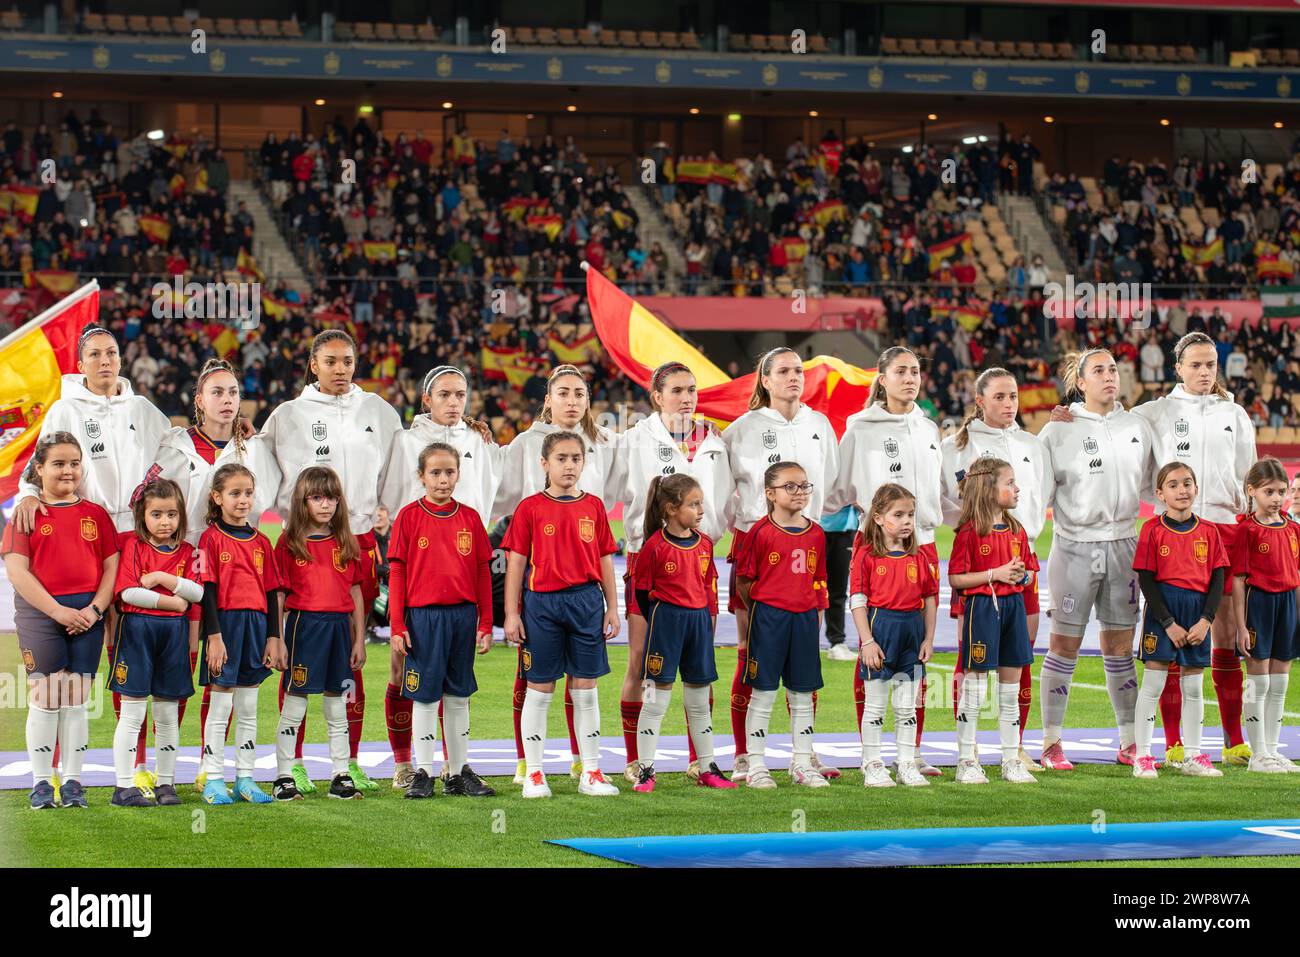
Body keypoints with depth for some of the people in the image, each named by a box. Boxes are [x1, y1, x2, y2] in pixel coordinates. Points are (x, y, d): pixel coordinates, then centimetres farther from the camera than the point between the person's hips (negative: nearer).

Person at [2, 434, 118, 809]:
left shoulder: (96, 514, 10)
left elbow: (112, 567, 7)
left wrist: (94, 609, -8)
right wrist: (58, 611, -14)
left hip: (87, 615, 2)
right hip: (39, 612, -2)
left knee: (76, 699, 4)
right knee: (44, 697, -2)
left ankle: (73, 782, 9)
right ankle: (42, 783, 5)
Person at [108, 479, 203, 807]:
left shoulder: (186, 552, 10)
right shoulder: (132, 545, -1)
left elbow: (198, 593, -4)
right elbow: (128, 592, -13)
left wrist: (162, 577, -11)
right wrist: (172, 601, -7)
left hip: (174, 632, 4)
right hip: (136, 629, -4)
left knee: (168, 714, 9)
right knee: (132, 712, -4)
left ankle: (166, 783, 16)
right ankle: (124, 786, -2)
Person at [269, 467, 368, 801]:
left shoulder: (346, 543, 9)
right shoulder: (290, 542, -1)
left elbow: (355, 594, 12)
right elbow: (279, 596, -2)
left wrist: (359, 640, 9)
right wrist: (277, 641, -6)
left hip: (339, 625, 4)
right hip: (304, 623, -4)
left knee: (337, 706, 10)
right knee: (294, 704, 0)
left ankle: (342, 776, 15)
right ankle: (283, 777, 5)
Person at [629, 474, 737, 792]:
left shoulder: (704, 543, 7)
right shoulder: (656, 545, -10)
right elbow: (642, 589, -5)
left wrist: (711, 616, 8)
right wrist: (660, 620, -2)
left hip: (699, 620, 6)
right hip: (666, 619, -6)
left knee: (700, 700, 12)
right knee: (658, 697, -3)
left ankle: (707, 769, 19)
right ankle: (645, 770, 2)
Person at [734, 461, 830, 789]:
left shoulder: (815, 533, 8)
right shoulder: (761, 532, -7)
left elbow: (817, 581, 13)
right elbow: (743, 581, -3)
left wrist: (817, 615, 8)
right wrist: (761, 609, -1)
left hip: (805, 617, 5)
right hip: (768, 617, -5)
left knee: (802, 695, 10)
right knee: (763, 694, 0)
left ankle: (802, 763, 18)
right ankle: (756, 766, 6)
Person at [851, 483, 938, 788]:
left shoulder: (917, 558, 8)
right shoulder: (866, 556, -5)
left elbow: (930, 599, 11)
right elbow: (857, 600, -9)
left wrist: (928, 639, 5)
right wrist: (867, 640, -14)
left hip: (911, 632, 4)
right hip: (879, 628, -4)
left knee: (907, 706, 9)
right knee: (875, 704, 3)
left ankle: (907, 765, 15)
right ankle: (872, 766, 10)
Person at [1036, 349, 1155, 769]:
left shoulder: (1137, 426, 6)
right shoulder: (1059, 431, -4)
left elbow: (1154, 480, 17)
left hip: (1123, 545, 3)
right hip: (1074, 545, -3)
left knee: (1120, 646, 8)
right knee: (1064, 644, 0)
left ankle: (1129, 742, 14)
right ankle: (1051, 743, 6)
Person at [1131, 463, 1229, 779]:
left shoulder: (1208, 531, 5)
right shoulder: (1153, 530, -5)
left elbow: (1218, 578, 4)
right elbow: (1146, 580, -8)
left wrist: (1206, 620, -8)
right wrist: (1169, 623, -13)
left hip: (1197, 613, 4)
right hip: (1161, 610, -4)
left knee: (1193, 686, 10)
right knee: (1153, 684, -3)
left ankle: (1193, 756, 19)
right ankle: (1142, 756, 4)